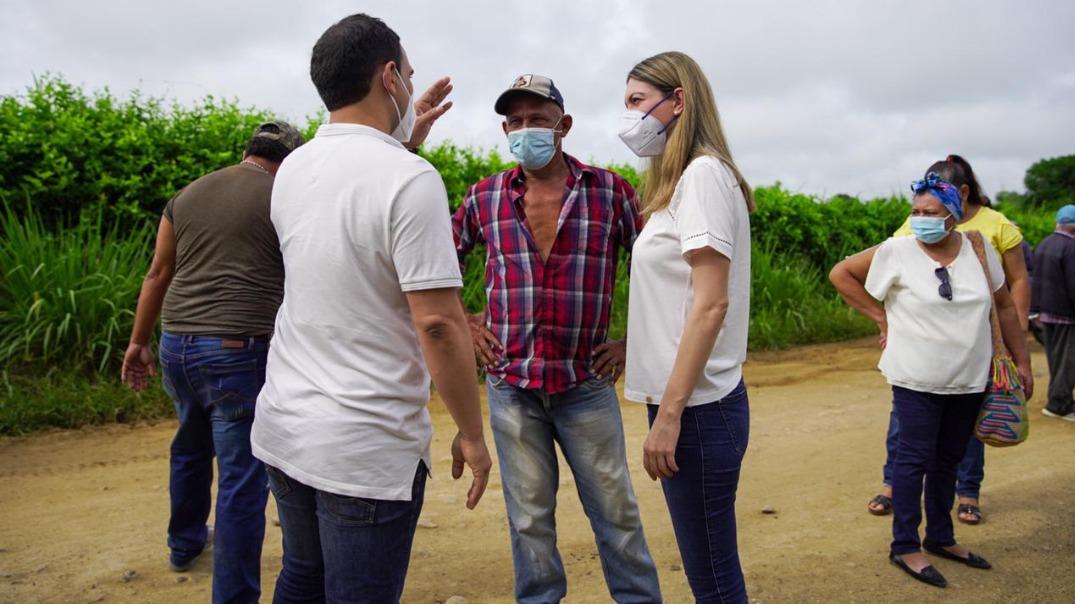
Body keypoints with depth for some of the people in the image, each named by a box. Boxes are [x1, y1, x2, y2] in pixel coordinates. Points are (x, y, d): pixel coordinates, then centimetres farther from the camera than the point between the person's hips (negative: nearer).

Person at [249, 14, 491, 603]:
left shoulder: (292, 170, 5)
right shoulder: (411, 179, -18)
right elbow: (438, 323, -21)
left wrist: (403, 139, 28)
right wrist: (471, 434, -11)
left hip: (282, 428, 8)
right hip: (366, 453, -7)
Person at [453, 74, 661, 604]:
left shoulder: (610, 191, -1)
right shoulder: (485, 196, 4)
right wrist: (461, 325, 7)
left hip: (587, 383, -1)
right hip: (510, 385, 2)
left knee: (615, 511, 9)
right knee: (529, 519, 12)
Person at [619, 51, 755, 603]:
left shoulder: (704, 173, -11)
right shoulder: (677, 181, 17)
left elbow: (711, 304, -19)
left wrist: (670, 413, -19)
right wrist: (667, 405, 13)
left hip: (697, 407, -9)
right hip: (682, 400, 9)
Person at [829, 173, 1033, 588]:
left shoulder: (978, 248, 1)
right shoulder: (896, 251, -10)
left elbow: (1004, 306, 10)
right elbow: (840, 274, -3)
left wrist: (1021, 360, 10)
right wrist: (881, 317, -5)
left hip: (969, 380, 4)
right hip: (917, 380, -4)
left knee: (948, 460, 16)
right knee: (915, 459, 0)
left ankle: (941, 537, 31)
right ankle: (905, 547, 12)